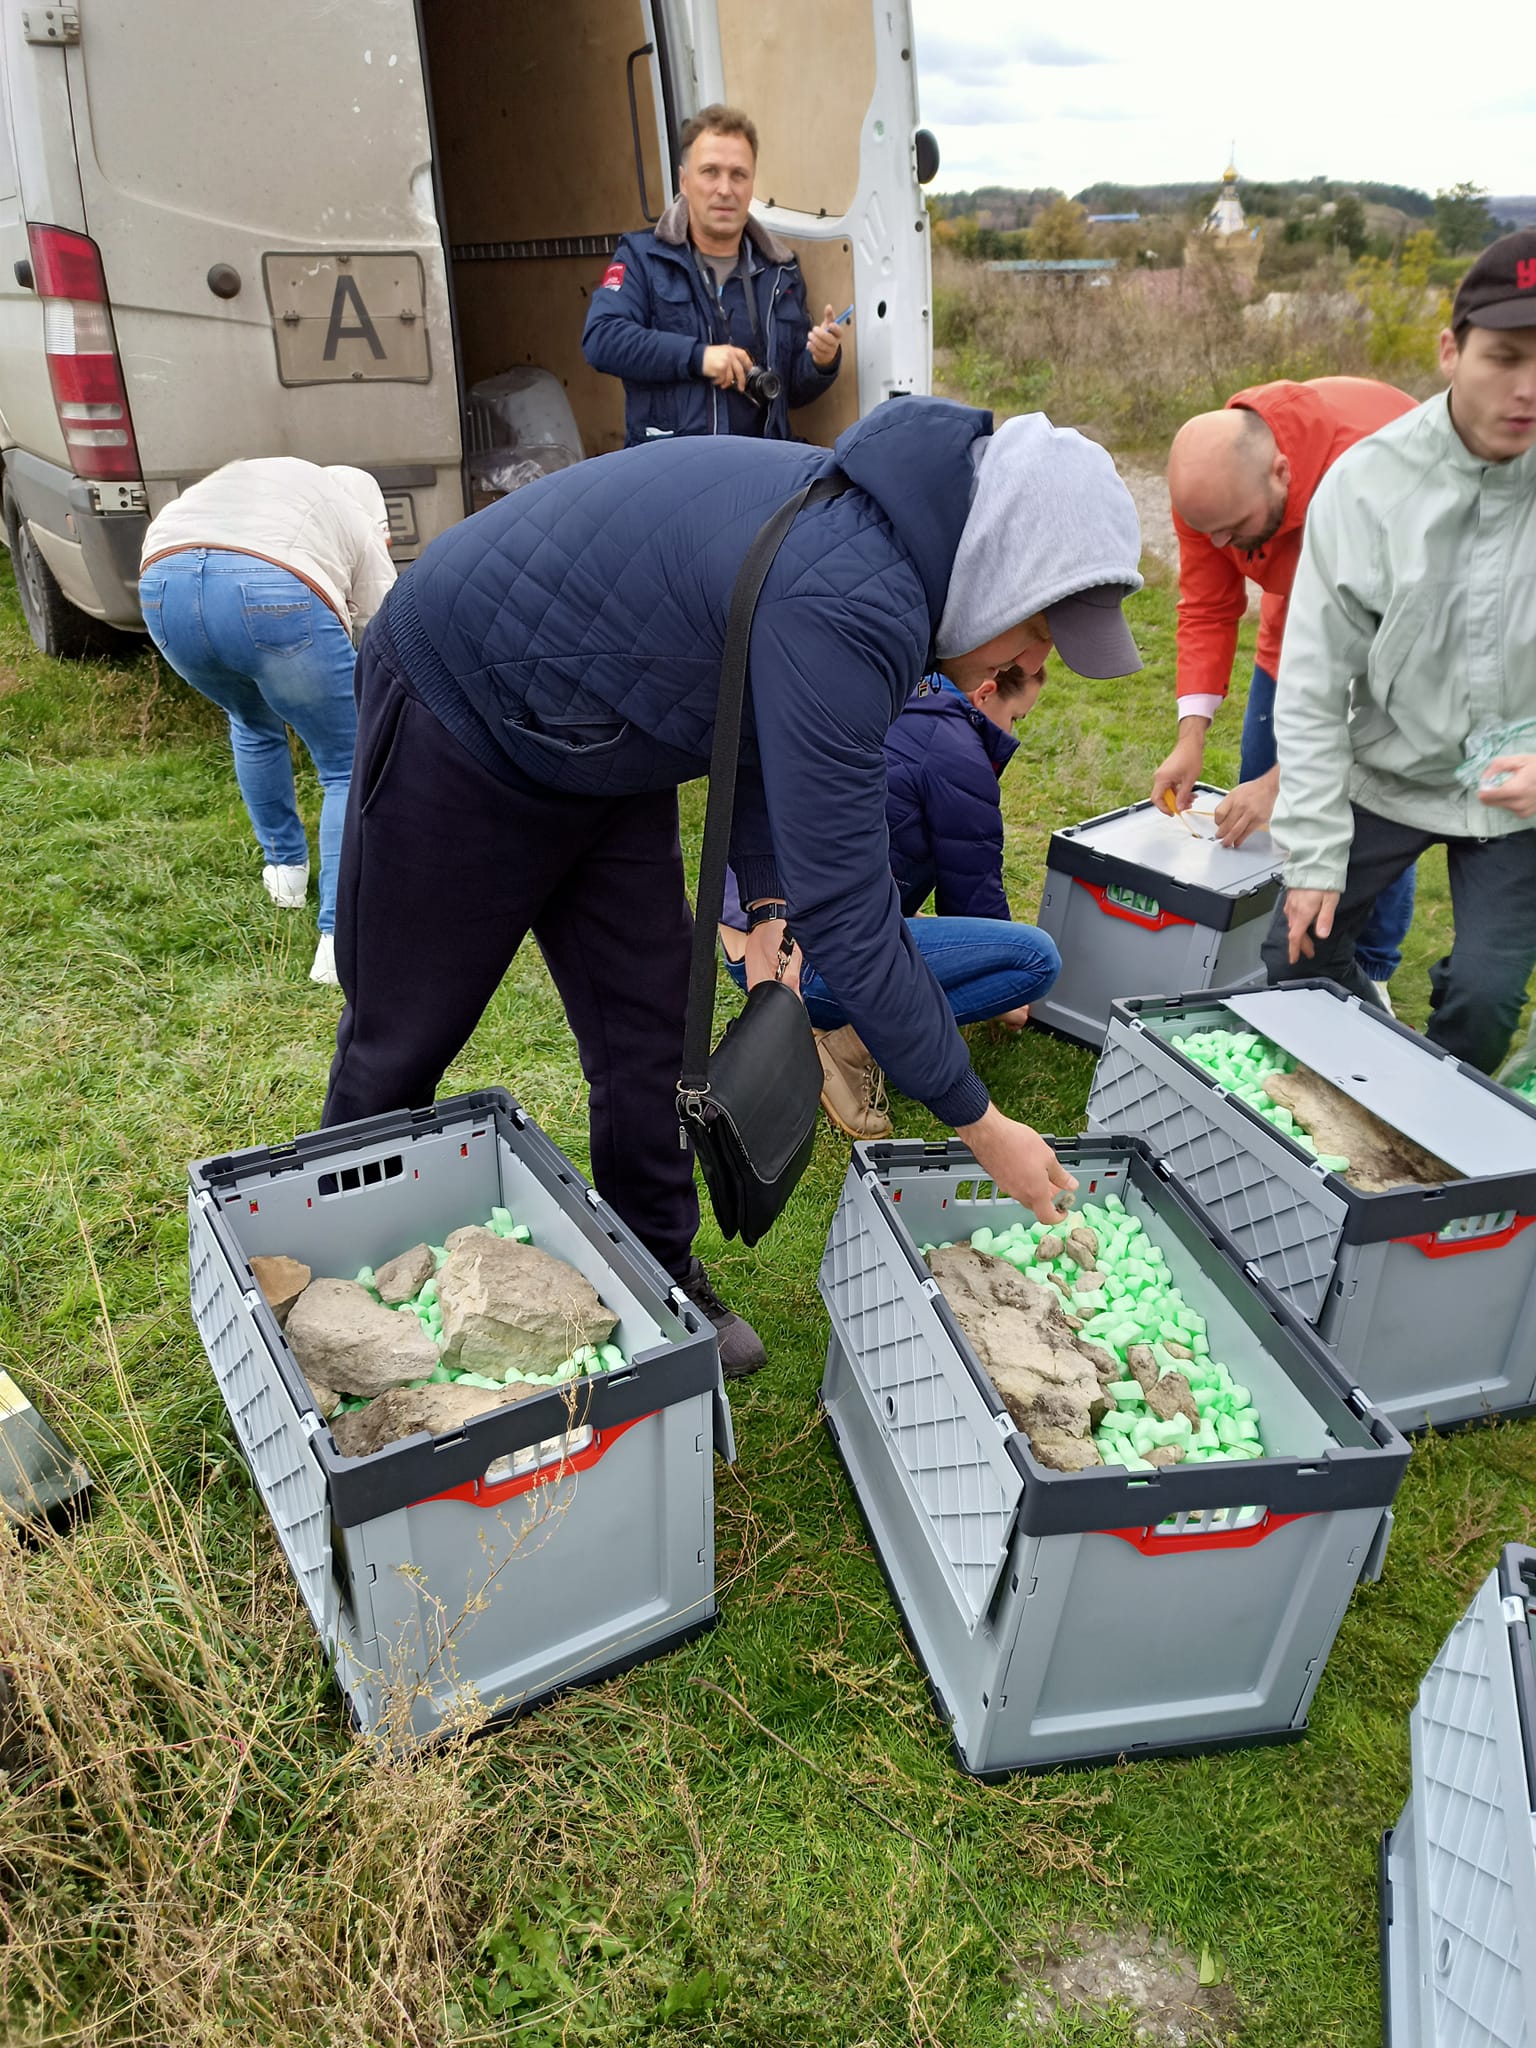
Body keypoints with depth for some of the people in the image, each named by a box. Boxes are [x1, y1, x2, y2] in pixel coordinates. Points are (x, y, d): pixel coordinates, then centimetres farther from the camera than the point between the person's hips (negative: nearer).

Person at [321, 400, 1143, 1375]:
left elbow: (768, 719, 9)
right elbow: (846, 906, -34)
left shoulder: (873, 526, -4)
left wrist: (767, 907, -3)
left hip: (592, 741, 9)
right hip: (461, 721, -8)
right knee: (407, 1028, 8)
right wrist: (980, 1123, -24)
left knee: (648, 1026, 7)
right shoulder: (849, 612, -35)